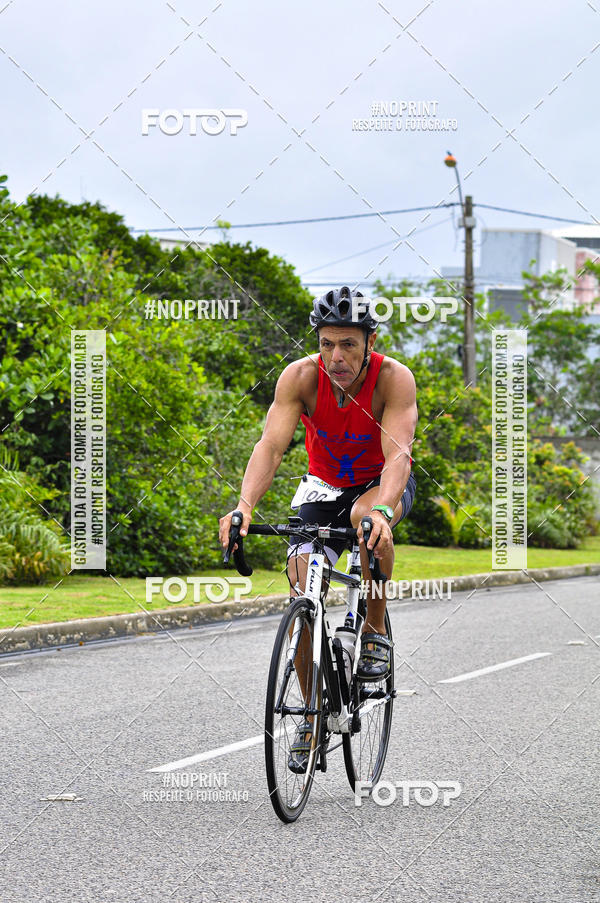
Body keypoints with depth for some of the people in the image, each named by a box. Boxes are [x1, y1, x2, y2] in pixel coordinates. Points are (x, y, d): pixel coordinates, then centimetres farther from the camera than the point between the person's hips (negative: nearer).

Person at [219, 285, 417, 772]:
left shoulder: (394, 378, -28)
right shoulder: (301, 376, -23)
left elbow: (398, 454, -40)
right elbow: (271, 445, -32)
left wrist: (380, 509, -59)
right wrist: (245, 505, -50)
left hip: (383, 483, -2)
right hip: (324, 486, 2)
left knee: (368, 518, -38)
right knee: (304, 599, -11)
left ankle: (376, 631, -16)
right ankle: (315, 715, 7)